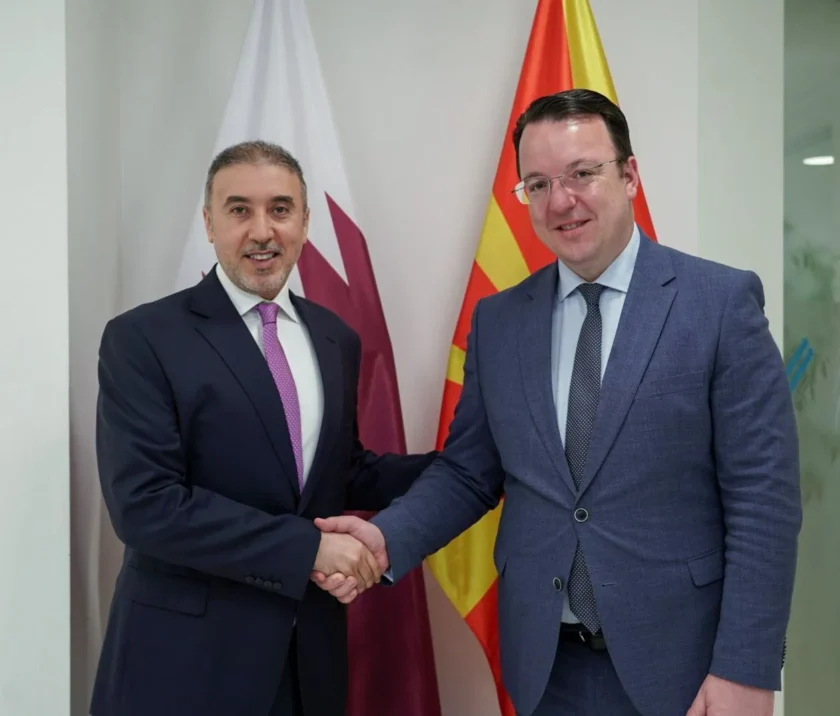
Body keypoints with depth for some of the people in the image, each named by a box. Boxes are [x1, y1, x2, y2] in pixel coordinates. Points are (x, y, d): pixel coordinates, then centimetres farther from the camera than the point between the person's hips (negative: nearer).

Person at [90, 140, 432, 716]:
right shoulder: (143, 338, -11)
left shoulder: (336, 339, 5)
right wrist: (306, 546, -21)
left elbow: (344, 473, 10)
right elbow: (146, 504, -18)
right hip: (188, 654, -5)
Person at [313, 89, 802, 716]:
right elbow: (467, 472, 5)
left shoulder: (723, 301, -8)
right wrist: (386, 538, -12)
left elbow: (763, 499, -10)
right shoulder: (496, 320, 3)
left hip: (677, 659, -3)